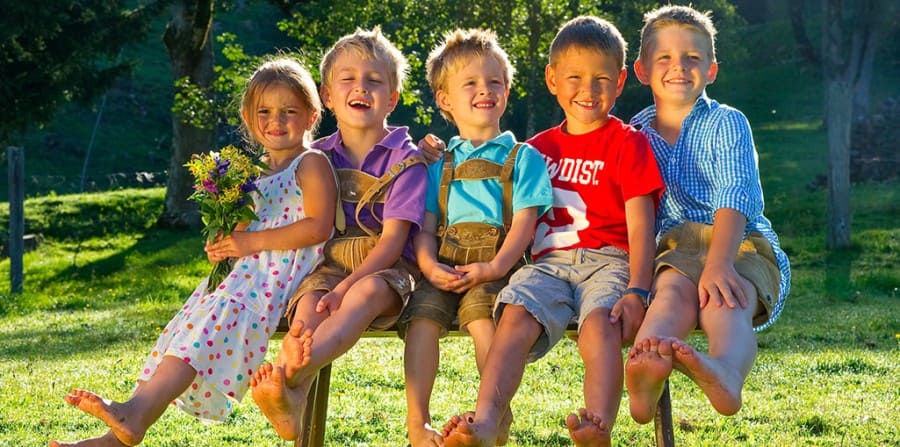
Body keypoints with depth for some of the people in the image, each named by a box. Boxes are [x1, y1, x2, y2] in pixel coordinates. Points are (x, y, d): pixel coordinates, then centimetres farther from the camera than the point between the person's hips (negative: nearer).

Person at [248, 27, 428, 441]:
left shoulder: (405, 159, -1)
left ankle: (293, 369, -66)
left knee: (365, 293, -38)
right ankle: (289, 405, -57)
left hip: (385, 269, -4)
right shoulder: (318, 156, 11)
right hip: (327, 266, 4)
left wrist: (346, 287, -23)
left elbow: (394, 238, -9)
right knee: (309, 305, -31)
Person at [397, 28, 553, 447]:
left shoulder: (522, 157, 13)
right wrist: (430, 266, -8)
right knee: (422, 313, -26)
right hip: (444, 265, 3)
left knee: (480, 310, -34)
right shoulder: (440, 163, 23)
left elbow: (524, 220, 1)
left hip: (496, 267, -3)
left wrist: (495, 267, -16)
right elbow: (426, 226, 14)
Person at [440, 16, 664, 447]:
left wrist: (636, 291, -16)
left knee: (599, 322, -34)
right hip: (549, 262, 3)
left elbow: (640, 224, -1)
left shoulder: (628, 143, 7)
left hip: (608, 261, -3)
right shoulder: (539, 147, 21)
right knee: (516, 314, -28)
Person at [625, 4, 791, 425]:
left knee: (725, 303, -36)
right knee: (673, 289, -35)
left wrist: (718, 264, -32)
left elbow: (736, 197, -14)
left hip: (742, 246, -1)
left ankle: (726, 373, -74)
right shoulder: (635, 133, 14)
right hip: (677, 249, 1)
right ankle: (643, 380, -71)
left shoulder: (726, 123, 1)